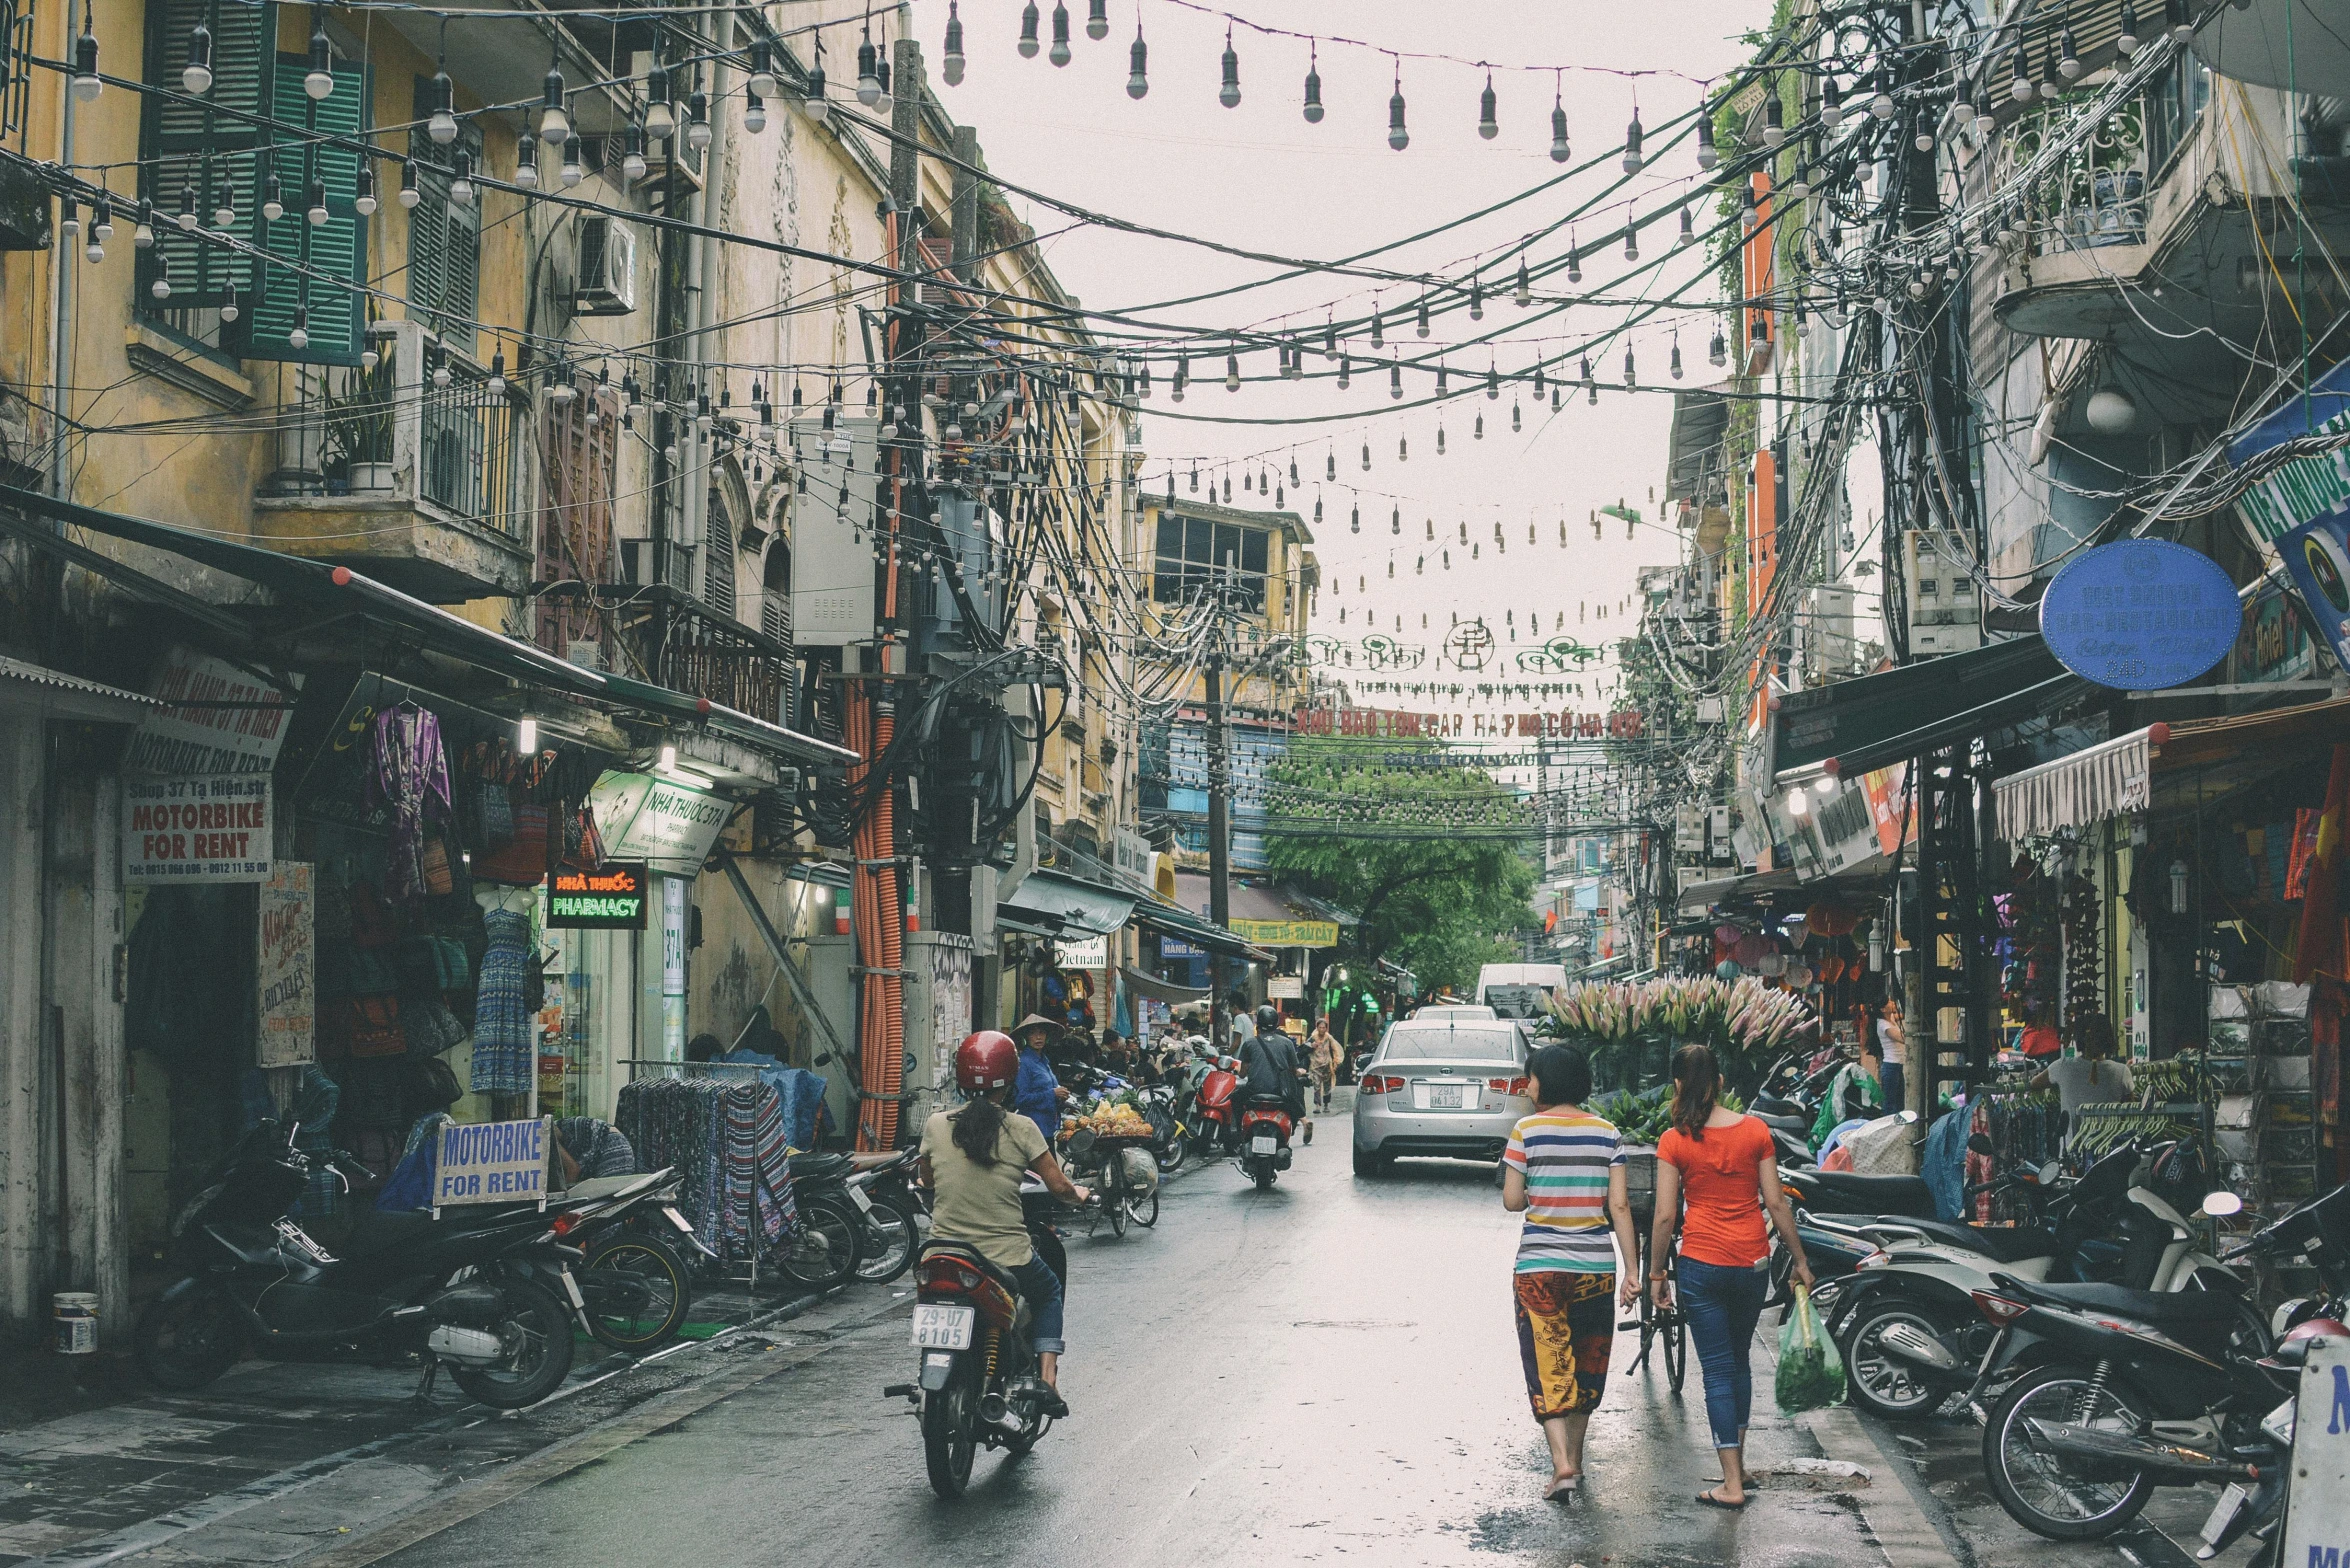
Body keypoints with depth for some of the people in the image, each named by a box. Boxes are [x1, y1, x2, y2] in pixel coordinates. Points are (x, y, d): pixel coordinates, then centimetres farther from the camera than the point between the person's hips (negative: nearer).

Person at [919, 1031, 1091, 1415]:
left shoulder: (936, 1125, -1)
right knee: (1048, 1291, 29)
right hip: (1007, 1259, -2)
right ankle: (1046, 1379, 11)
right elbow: (1059, 1186, -4)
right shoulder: (1020, 1129, -9)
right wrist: (1078, 1194, 18)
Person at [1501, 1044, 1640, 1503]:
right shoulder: (1606, 1133, 1)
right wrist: (1632, 1269, 1)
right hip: (1595, 1266, 3)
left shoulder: (1527, 1130, -7)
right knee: (1586, 1362, 17)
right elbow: (1619, 1205, -1)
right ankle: (1574, 1458, 27)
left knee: (1547, 1363, 1)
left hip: (1538, 1266, -3)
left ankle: (1561, 1462, -13)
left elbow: (1511, 1200, -6)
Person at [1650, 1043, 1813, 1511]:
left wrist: (1656, 1274, 3)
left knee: (1718, 1370, 3)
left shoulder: (1674, 1141, -7)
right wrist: (1800, 1260, 10)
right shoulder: (1755, 1131, -1)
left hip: (1702, 1263, -3)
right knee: (1740, 1360, 21)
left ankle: (1732, 1484, 0)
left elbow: (1665, 1215, -7)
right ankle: (1738, 1461, 31)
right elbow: (1776, 1202, 1)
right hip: (1752, 1262, 3)